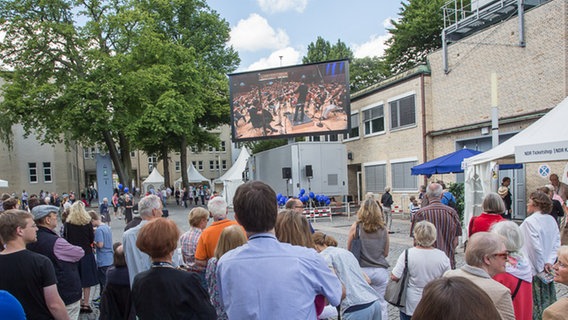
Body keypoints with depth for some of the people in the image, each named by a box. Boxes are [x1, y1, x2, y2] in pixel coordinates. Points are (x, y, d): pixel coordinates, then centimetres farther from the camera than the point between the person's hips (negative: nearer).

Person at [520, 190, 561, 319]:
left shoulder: (530, 221, -20)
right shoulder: (551, 220, 2)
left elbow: (536, 247, -21)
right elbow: (556, 244, 2)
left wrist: (540, 268, -12)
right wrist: (549, 262, -2)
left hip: (532, 270, -7)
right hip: (545, 268, 7)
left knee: (534, 303, 4)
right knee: (547, 300, 17)